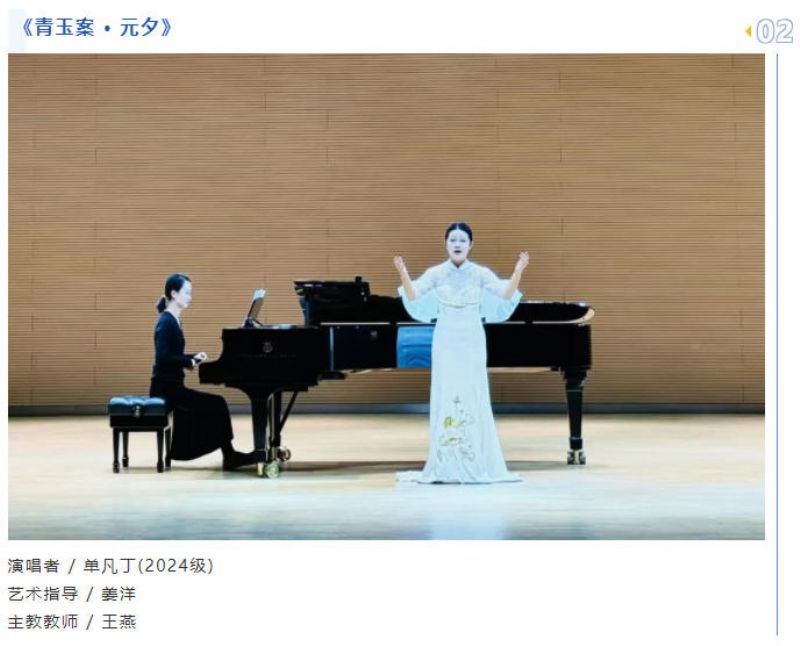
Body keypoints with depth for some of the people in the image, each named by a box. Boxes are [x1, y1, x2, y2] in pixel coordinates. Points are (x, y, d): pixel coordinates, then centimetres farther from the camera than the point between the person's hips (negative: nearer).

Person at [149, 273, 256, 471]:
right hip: (166, 387, -10)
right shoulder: (166, 322, -15)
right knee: (217, 405, -12)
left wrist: (193, 357, 6)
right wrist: (191, 361, -22)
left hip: (171, 386, 10)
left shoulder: (173, 320, 14)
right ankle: (229, 456, -3)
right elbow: (162, 357, -25)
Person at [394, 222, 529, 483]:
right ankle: (445, 466, 6)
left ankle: (477, 464, 5)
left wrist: (518, 272, -24)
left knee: (473, 399, -1)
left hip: (472, 342, 0)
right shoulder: (436, 273, 0)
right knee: (445, 398, 1)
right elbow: (414, 298, -10)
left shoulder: (481, 274, 0)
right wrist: (404, 275, -26)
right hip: (446, 342, 0)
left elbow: (506, 296, -10)